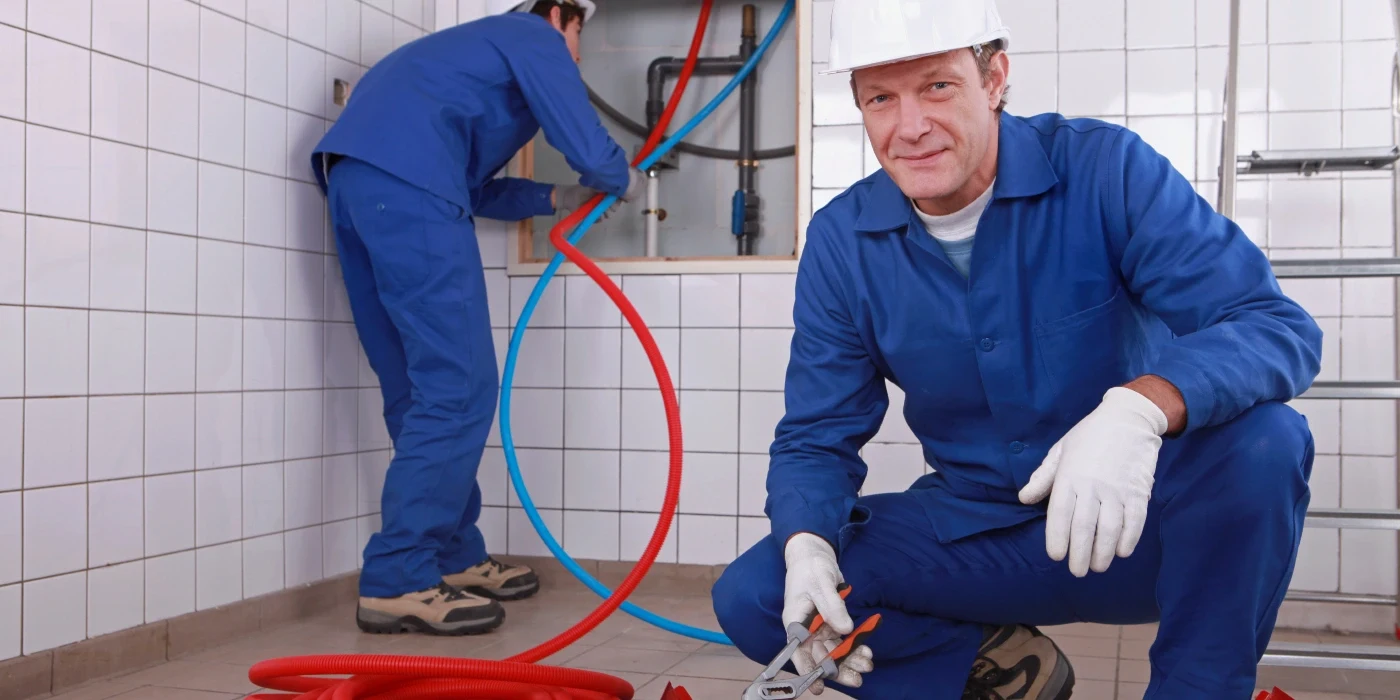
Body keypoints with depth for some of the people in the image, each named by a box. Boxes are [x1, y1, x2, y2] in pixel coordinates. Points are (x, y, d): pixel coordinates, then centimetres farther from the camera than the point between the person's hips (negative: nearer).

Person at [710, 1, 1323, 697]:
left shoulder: (1105, 170, -14)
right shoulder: (841, 242, -5)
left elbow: (1277, 326, -23)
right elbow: (816, 436, 0)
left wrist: (1145, 405, -44)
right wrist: (807, 544, -22)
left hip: (1139, 523, -2)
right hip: (972, 531, 3)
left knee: (1260, 439, -32)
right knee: (751, 597, -13)